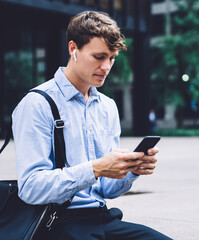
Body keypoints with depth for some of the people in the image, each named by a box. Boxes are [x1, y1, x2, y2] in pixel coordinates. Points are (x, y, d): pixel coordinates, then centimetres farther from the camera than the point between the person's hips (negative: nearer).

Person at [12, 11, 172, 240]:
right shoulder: (37, 104, -7)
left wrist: (132, 170, -6)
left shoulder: (108, 107, 14)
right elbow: (30, 188, -16)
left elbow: (107, 189, 15)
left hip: (102, 218, 6)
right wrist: (95, 169, -23)